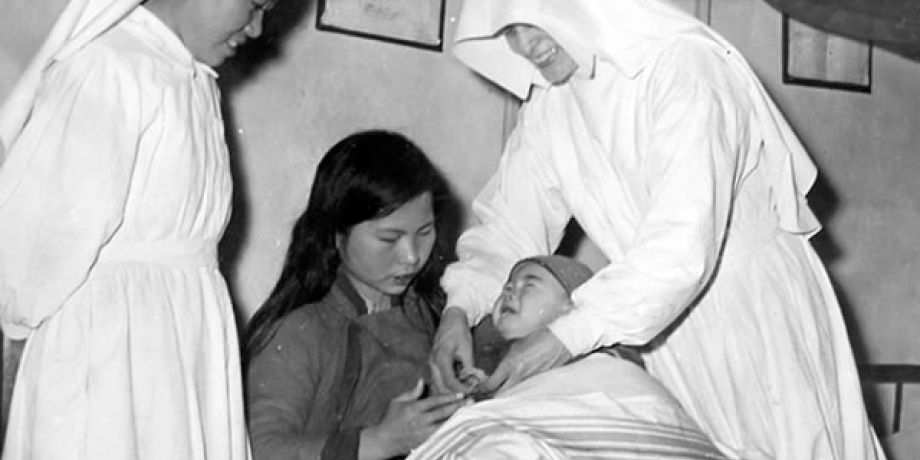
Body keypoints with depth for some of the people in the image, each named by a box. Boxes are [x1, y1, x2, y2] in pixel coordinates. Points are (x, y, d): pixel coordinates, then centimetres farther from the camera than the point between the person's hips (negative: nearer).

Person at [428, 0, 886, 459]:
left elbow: (684, 246, -32)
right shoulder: (547, 104, -2)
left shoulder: (684, 67, -24)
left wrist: (568, 335, -36)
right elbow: (510, 222, 2)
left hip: (760, 330, -5)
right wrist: (459, 307, -15)